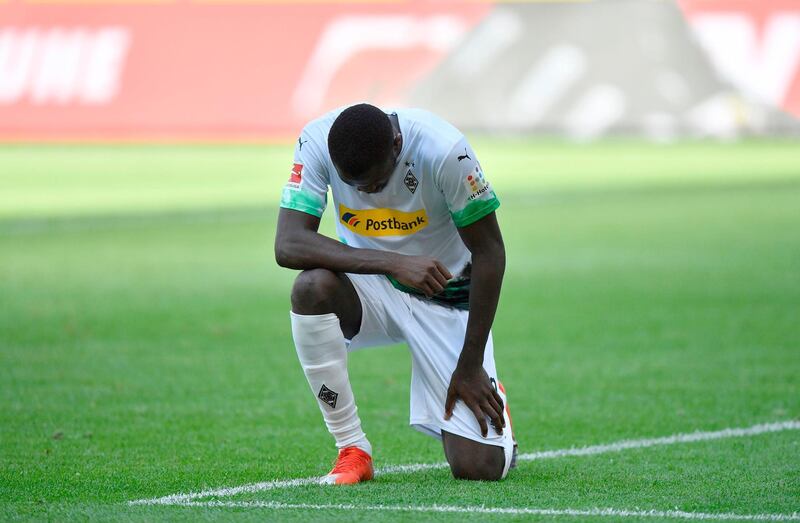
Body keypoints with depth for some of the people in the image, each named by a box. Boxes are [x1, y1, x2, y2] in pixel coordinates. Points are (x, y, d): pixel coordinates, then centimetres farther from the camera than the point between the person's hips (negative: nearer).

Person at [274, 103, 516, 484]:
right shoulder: (316, 141, -21)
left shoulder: (444, 149, -26)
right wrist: (393, 262, -39)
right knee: (311, 286, -35)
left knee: (480, 467, -15)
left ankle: (487, 396, 24)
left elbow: (489, 253, -17)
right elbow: (288, 244, -29)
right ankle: (352, 450, -19)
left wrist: (471, 365, -15)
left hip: (446, 299, -2)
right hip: (370, 289, 2)